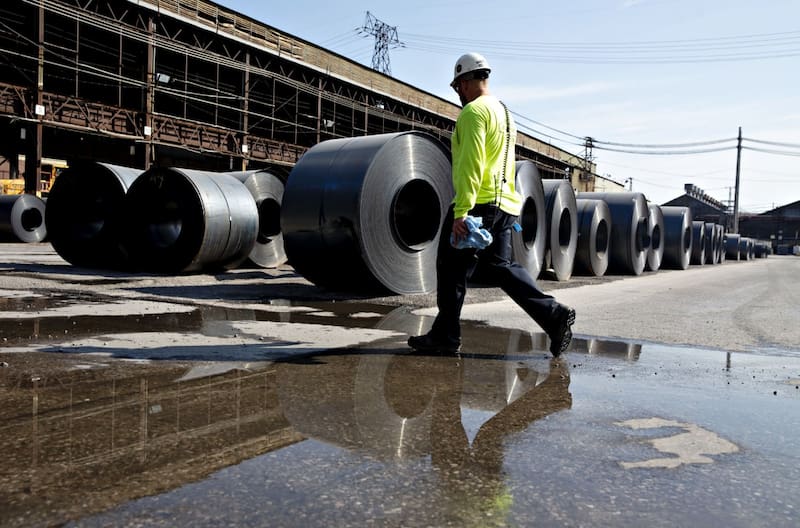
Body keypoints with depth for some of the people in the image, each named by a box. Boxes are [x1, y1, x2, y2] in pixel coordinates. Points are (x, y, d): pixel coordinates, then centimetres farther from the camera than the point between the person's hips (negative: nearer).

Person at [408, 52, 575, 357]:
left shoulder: (474, 111, -8)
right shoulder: (505, 113, 23)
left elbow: (470, 164, -19)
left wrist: (460, 213, -23)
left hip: (478, 204, -9)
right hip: (505, 206, 9)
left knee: (451, 269, 2)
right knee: (500, 266, 13)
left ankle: (445, 336, 10)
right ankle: (554, 315, 3)